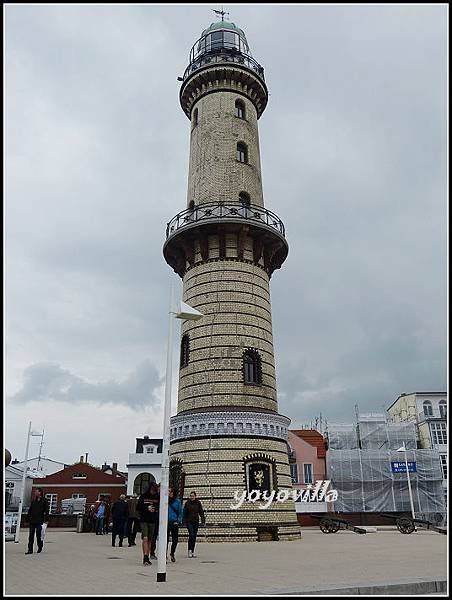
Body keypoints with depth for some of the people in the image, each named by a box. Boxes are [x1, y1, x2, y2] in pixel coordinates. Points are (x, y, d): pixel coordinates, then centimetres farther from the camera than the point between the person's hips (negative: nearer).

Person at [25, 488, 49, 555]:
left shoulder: (44, 500, -2)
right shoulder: (33, 500, 11)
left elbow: (46, 511, -4)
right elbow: (30, 510, 14)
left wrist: (46, 520, -9)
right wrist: (28, 518, 7)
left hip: (39, 520, -4)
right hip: (32, 520, 4)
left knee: (38, 535, -1)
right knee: (31, 535, 3)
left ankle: (40, 547, 21)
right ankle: (30, 550, 8)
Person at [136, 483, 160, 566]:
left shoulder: (157, 498, 4)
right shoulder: (143, 497, -1)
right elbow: (138, 508, 0)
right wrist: (147, 509, -13)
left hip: (153, 521, 3)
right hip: (144, 521, -3)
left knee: (149, 540, 9)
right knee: (145, 538, -14)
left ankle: (147, 558, 17)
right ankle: (145, 557, -15)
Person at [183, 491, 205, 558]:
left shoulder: (198, 503, 1)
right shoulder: (187, 503, -2)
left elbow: (201, 512, 3)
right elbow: (184, 513, 1)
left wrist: (203, 521, -3)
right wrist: (184, 521, -5)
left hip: (196, 522, 2)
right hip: (189, 521, -2)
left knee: (194, 537, 7)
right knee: (191, 535, -14)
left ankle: (193, 551, 17)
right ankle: (190, 550, -4)